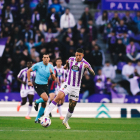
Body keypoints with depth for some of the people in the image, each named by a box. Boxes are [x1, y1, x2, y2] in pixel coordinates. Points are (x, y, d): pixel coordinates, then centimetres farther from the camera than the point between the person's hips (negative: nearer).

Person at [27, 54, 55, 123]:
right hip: (38, 85, -5)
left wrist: (51, 73, -15)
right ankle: (37, 102, 6)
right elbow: (28, 71, 2)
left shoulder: (51, 66, 3)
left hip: (45, 85, 5)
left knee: (44, 104, 4)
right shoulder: (38, 65, -8)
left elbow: (54, 78, 4)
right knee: (45, 98, -28)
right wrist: (29, 81, -2)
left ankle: (37, 119, 18)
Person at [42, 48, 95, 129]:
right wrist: (67, 64, -3)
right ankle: (46, 115, -29)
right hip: (67, 85, 0)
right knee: (59, 97, -25)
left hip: (76, 88, 0)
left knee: (72, 106, 4)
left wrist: (88, 68, -36)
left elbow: (93, 74, -16)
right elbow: (65, 68, 21)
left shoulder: (85, 63, -6)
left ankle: (66, 121, 29)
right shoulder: (71, 59, 3)